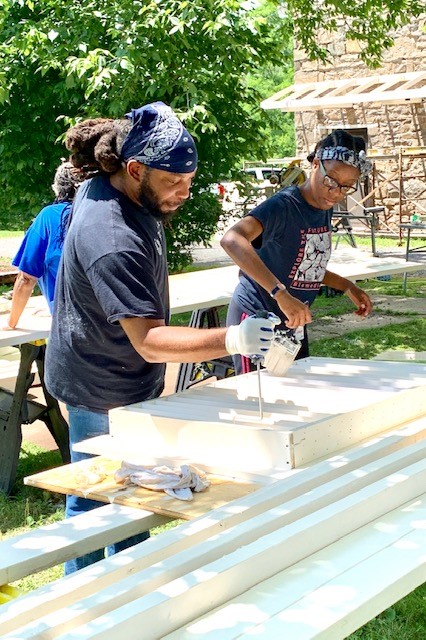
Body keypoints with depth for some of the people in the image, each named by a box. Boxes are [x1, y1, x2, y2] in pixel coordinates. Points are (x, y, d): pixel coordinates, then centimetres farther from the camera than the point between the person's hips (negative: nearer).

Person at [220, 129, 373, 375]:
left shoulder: (325, 209, 4)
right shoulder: (284, 206, -22)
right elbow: (232, 240, -41)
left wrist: (347, 286, 8)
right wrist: (280, 293, -47)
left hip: (293, 322, 8)